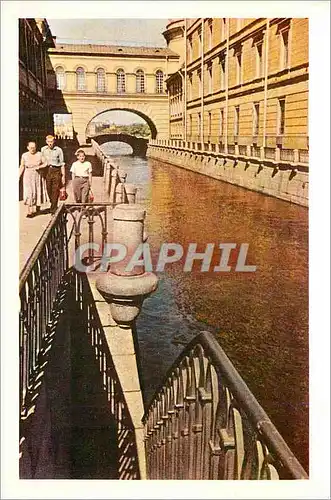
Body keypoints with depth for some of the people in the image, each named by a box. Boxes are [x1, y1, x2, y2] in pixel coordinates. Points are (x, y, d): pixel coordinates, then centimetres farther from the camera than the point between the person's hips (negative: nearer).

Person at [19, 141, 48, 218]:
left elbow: (46, 163, -2)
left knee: (38, 192, 9)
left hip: (38, 176, 1)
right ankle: (29, 211, -4)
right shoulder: (24, 155, -4)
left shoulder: (39, 154, -5)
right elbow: (22, 166, 3)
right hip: (28, 177, -1)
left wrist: (39, 167, -18)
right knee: (29, 193, -8)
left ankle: (38, 206, 35)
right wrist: (19, 176, -3)